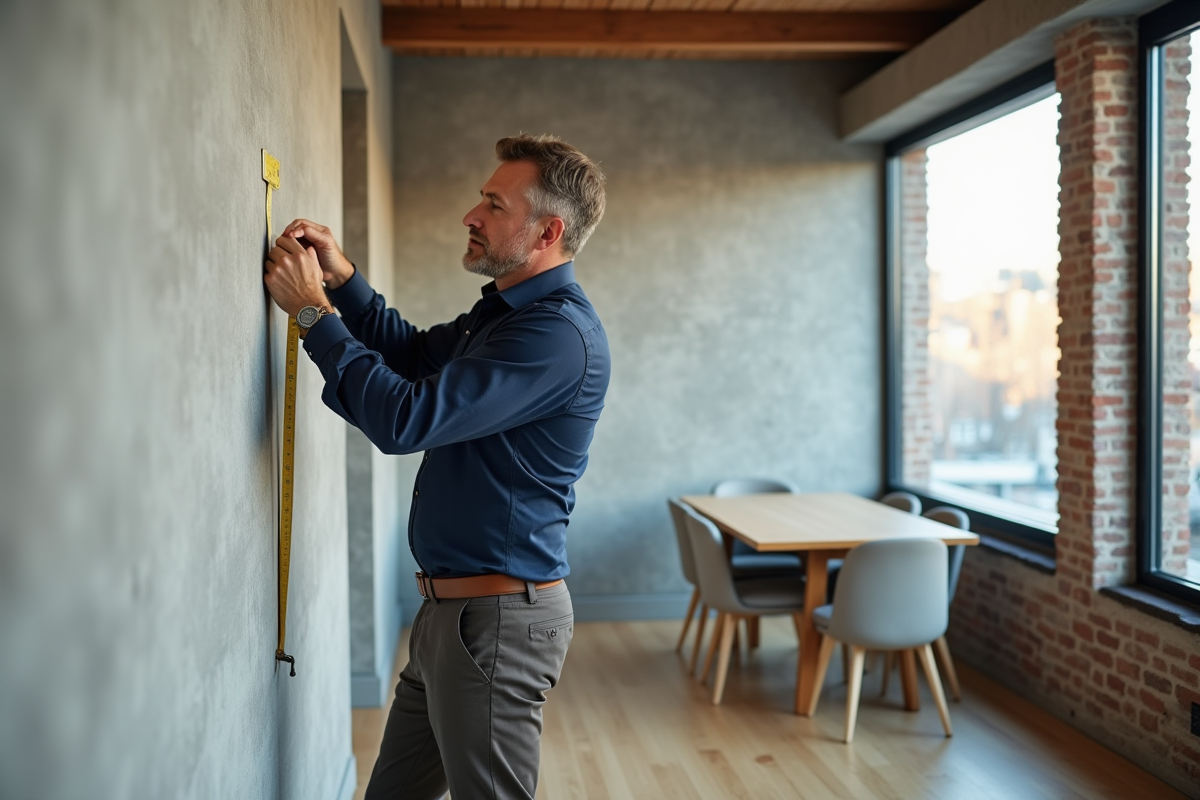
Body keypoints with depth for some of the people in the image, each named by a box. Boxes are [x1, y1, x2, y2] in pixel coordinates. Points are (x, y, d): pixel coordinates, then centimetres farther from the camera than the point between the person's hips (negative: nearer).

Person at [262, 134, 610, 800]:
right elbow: (414, 354, 26)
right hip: (449, 607, 10)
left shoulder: (558, 332, -22)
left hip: (498, 618, -10)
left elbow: (405, 418, -25)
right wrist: (342, 277, 10)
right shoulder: (504, 310, 12)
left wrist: (312, 311, -15)